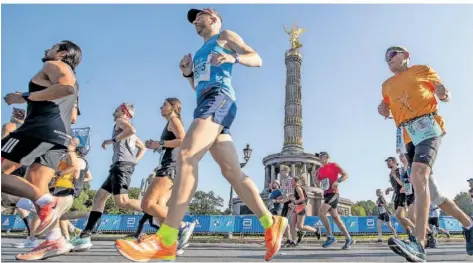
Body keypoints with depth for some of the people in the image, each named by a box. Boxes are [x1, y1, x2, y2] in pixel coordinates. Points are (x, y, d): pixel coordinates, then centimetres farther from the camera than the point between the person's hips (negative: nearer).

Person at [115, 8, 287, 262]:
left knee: (186, 154, -28)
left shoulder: (225, 36, 16)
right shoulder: (201, 52, 37)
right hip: (206, 101, 9)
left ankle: (165, 241, -35)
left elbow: (257, 59, 5)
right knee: (232, 172, -3)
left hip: (219, 97, -9)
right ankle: (271, 224, -1)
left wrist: (233, 57, -15)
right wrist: (188, 73, 19)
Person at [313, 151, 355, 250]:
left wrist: (337, 181, -21)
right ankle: (349, 239, 17)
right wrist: (315, 176, 3)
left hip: (334, 193, -8)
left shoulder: (334, 165, -2)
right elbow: (319, 183, 21)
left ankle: (330, 237, -13)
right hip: (326, 194, 8)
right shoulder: (320, 170, 16)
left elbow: (345, 175, -5)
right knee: (335, 218, 7)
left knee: (321, 212, -22)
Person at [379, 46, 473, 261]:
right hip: (407, 136, 6)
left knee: (418, 174, -29)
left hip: (427, 127, -6)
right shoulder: (387, 85, 23)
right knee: (426, 186, 7)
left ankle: (419, 244, -39)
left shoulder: (423, 70, 13)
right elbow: (387, 107, 28)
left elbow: (443, 92, 14)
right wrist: (383, 109, 4)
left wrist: (444, 94, -10)